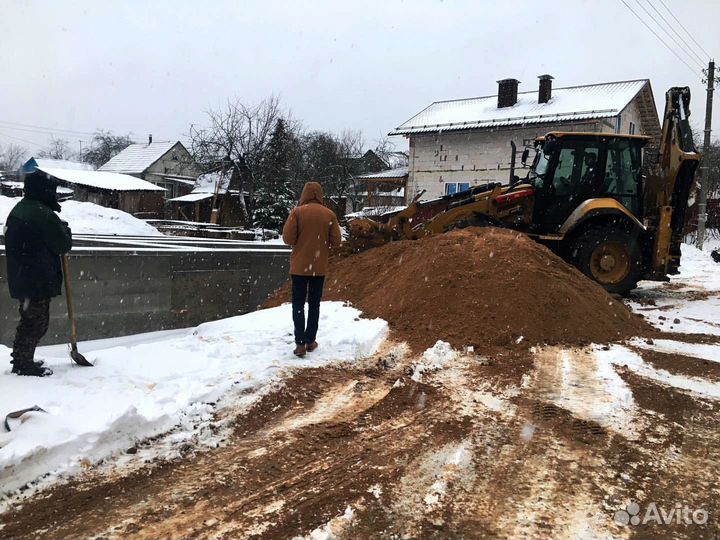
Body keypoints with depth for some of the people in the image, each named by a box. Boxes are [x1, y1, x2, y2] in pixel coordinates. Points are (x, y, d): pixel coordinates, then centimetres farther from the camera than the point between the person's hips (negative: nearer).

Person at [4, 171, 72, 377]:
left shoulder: (17, 211, 12)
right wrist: (66, 230, 6)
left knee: (29, 321, 20)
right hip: (39, 281, -10)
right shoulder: (44, 215, -19)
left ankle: (20, 361, 30)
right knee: (37, 322, 1)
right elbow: (63, 245, -14)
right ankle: (25, 365, 8)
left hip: (20, 278, 10)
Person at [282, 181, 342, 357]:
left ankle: (300, 343, 0)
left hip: (299, 266, -2)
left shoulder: (297, 212, -10)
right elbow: (336, 241, -2)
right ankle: (310, 341, 18)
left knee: (298, 304, 5)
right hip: (319, 267, 2)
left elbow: (288, 239, -12)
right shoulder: (329, 214, -3)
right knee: (314, 303, 13)